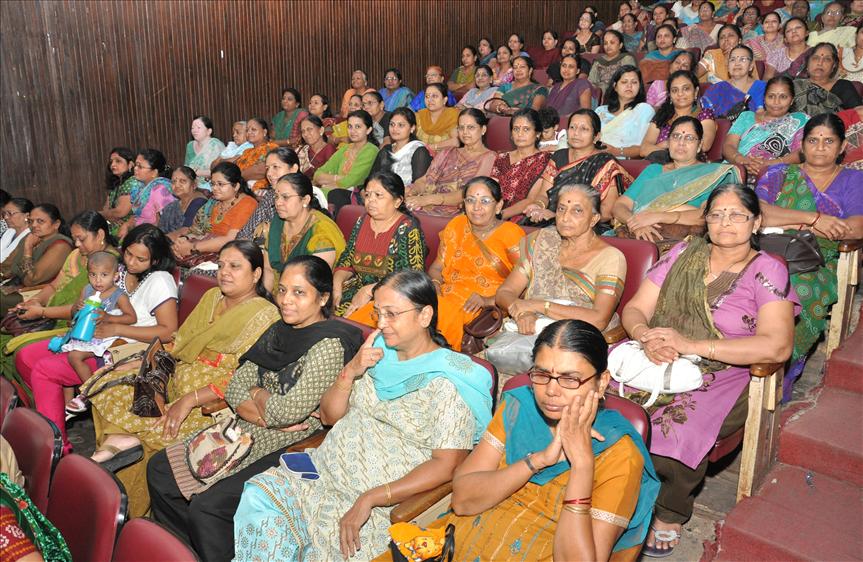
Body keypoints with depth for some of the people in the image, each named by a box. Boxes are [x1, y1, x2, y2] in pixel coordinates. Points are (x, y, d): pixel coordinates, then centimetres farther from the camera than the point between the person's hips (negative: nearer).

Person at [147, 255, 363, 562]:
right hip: (248, 434, 9)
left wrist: (257, 394, -4)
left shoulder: (329, 344, -18)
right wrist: (264, 416, -14)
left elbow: (289, 411, -24)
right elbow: (235, 388, 6)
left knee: (207, 505, -23)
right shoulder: (278, 330, 8)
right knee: (159, 469, 7)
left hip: (290, 449, -9)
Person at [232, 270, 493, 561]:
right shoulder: (378, 353, 7)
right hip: (326, 468, 6)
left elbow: (446, 465, -18)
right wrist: (350, 371, -9)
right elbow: (328, 416, 11)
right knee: (257, 495, -14)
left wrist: (369, 499, -23)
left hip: (386, 500, -6)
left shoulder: (447, 381, -12)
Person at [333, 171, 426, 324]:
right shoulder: (362, 222, 10)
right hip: (357, 289, 6)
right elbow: (346, 261, 14)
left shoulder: (408, 229, -10)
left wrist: (369, 290, -20)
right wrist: (337, 285, -6)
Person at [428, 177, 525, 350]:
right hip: (449, 294, 5)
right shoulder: (456, 225, 15)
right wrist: (434, 284, -3)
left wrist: (489, 300, -19)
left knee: (445, 311, -33)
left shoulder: (511, 234, -1)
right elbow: (437, 267, 19)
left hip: (490, 308, -4)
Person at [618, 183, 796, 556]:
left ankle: (671, 512, 2)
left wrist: (692, 345, -21)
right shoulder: (682, 254, 12)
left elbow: (776, 347, -14)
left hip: (721, 378, -3)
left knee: (675, 428, -32)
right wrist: (647, 337, -16)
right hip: (659, 364, 4)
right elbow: (634, 309, 9)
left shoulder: (767, 271, 0)